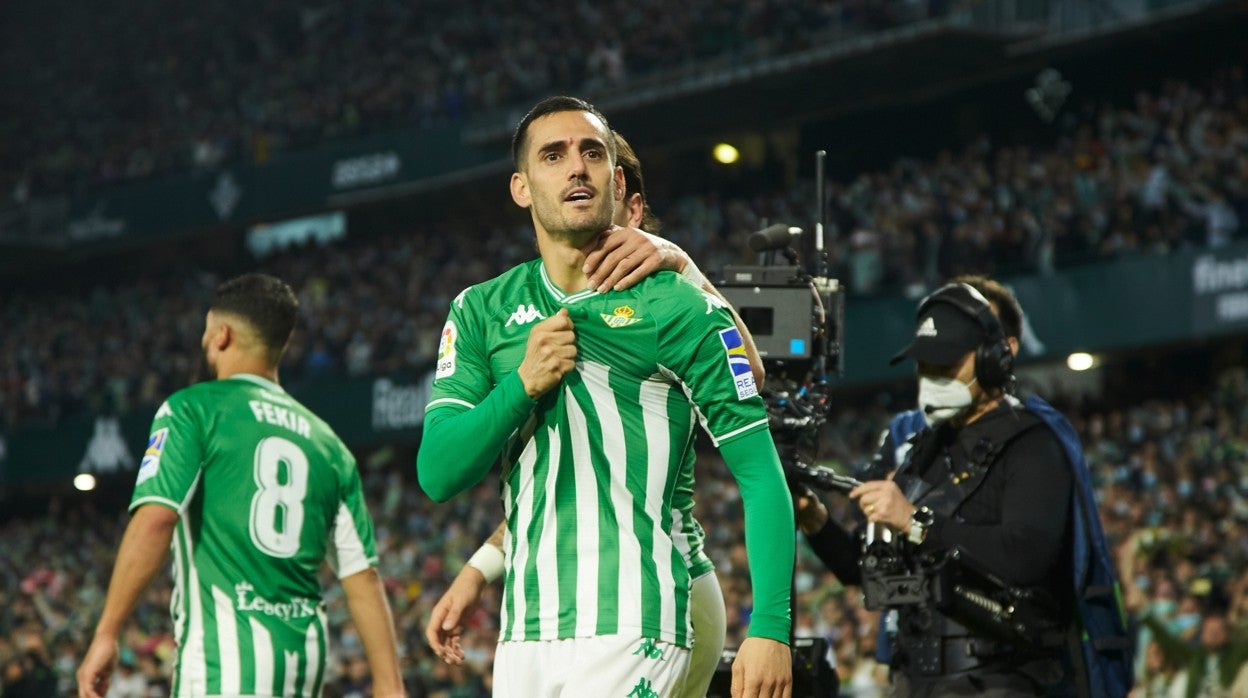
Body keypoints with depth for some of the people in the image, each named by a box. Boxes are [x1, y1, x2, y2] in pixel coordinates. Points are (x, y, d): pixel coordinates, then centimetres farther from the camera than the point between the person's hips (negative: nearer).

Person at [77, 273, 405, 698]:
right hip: (306, 655, 7)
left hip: (225, 654, -6)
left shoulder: (193, 409, 2)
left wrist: (106, 635, -13)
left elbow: (155, 519, -13)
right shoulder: (326, 442, 18)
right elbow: (363, 574, 12)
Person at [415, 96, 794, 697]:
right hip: (523, 638, 5)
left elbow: (762, 476, -4)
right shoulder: (481, 313, 13)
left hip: (628, 632, -5)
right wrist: (522, 384, -11)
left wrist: (770, 626, -15)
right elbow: (437, 475, 5)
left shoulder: (676, 307, -1)